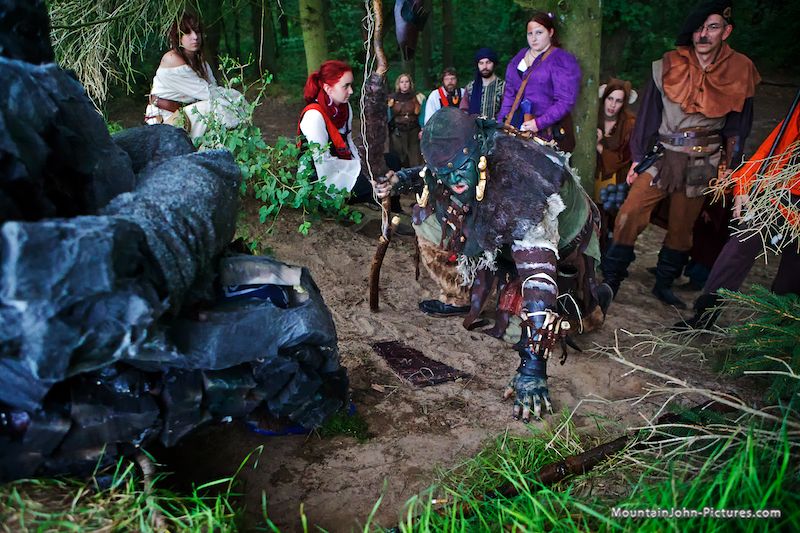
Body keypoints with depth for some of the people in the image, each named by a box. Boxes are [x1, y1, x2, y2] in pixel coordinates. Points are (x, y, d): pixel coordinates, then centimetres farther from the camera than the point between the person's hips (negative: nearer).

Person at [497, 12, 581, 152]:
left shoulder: (563, 60, -5)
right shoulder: (520, 56, 15)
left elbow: (565, 101, -13)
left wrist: (539, 123, -20)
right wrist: (501, 120, 8)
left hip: (546, 132, -5)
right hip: (515, 127, 5)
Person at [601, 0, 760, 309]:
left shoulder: (740, 70, 0)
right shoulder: (669, 66, -3)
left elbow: (739, 124, 8)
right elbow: (648, 113, 3)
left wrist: (728, 164, 5)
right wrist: (638, 158, 3)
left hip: (704, 164, 1)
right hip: (662, 156, -1)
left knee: (682, 227, 8)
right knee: (630, 215, -14)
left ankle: (664, 284, 24)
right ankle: (610, 281, -2)